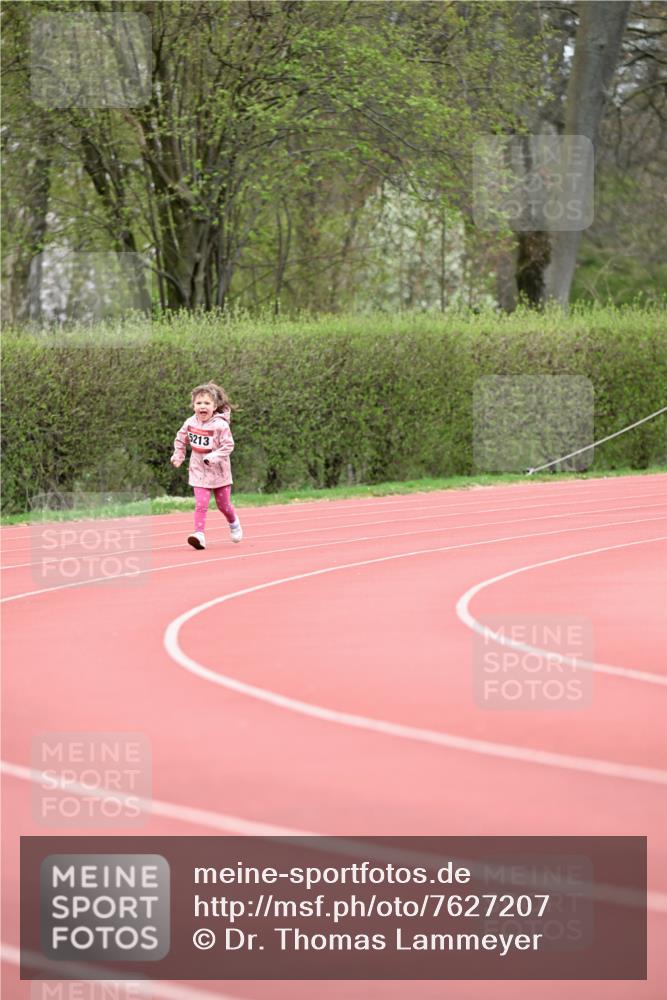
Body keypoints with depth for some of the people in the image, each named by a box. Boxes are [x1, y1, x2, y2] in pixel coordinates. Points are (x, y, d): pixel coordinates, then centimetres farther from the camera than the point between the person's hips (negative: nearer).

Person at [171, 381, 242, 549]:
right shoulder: (190, 423, -4)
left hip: (219, 471, -2)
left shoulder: (220, 425, -18)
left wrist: (213, 457, -29)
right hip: (199, 472, 2)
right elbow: (181, 440, 13)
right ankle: (199, 535, -18)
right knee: (201, 504, -13)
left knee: (223, 505, 13)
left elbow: (228, 446, -18)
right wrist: (178, 456, 11)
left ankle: (234, 523, 43)